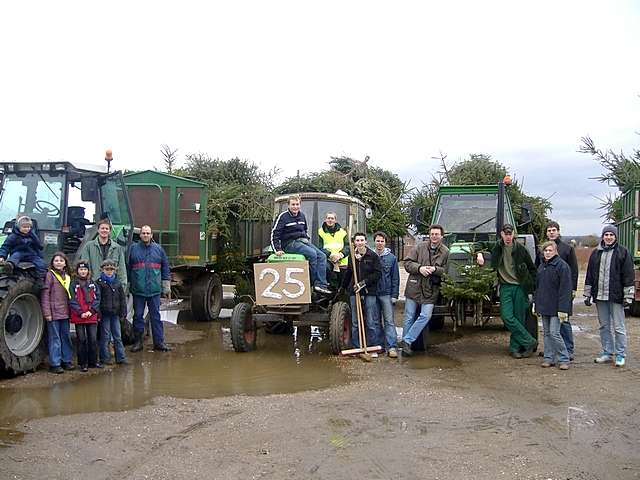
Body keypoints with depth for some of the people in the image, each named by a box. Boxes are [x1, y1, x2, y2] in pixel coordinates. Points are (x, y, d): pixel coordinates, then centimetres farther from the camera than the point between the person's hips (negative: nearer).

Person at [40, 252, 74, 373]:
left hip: (65, 313, 6)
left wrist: (70, 310, 11)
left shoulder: (67, 277, 14)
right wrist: (47, 313, -14)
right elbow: (45, 295, -9)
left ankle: (66, 360, 20)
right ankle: (54, 364, 3)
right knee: (54, 338, -2)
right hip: (54, 313, -6)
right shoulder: (50, 275, -5)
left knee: (66, 336, 11)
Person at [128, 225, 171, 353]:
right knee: (138, 316, 6)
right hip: (138, 290, 0)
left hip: (154, 289, 1)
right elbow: (127, 268, 8)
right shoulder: (133, 249, 5)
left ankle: (159, 342, 7)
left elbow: (165, 267, 12)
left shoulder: (158, 249, 8)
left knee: (156, 316, 3)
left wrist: (166, 285, 8)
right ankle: (138, 341, 15)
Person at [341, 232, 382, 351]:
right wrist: (343, 287, 29)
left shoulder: (373, 256, -3)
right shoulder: (352, 256, 9)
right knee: (355, 323, 8)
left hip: (369, 292, -4)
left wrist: (364, 282, -13)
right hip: (354, 292, 4)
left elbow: (377, 273, -6)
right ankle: (357, 347, 16)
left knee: (372, 322, -2)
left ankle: (374, 346, 6)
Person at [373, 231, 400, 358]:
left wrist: (394, 295, -4)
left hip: (386, 293, -2)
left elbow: (395, 278, 2)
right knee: (375, 321, 9)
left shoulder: (391, 258, 2)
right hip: (372, 293, 2)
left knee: (389, 321, -6)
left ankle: (392, 347, -8)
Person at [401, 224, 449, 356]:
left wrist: (435, 269, -17)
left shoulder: (445, 252, 2)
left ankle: (407, 341, -2)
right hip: (414, 287, 0)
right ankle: (405, 345, 20)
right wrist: (419, 268, -14)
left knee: (425, 316, -13)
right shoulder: (420, 247, 3)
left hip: (430, 291, 0)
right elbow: (407, 262, 1)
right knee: (409, 317, 6)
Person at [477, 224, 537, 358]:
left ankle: (515, 348, 12)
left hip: (520, 287, -2)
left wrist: (531, 290, 1)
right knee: (507, 317, -10)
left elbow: (532, 270, 6)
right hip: (506, 287, 2)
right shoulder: (496, 248, 5)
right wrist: (480, 254, -1)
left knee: (519, 319, 0)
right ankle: (530, 342, 1)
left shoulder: (520, 249, 0)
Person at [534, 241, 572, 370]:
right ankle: (549, 358, 19)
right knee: (547, 333, 11)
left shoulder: (562, 266, -11)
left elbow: (565, 289, -15)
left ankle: (564, 359, 3)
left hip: (555, 307, -7)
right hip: (544, 306, 7)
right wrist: (535, 304, 17)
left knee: (554, 333, -8)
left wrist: (563, 309, -19)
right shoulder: (542, 266, 13)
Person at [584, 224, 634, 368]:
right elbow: (589, 275, 14)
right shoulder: (596, 253, 10)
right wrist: (587, 294, 11)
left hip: (616, 296, -4)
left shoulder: (623, 252, -2)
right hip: (600, 296, 5)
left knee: (619, 327, 0)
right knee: (604, 326, 12)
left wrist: (628, 296, -8)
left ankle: (620, 355, 10)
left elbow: (628, 275, -4)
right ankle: (607, 353, 22)